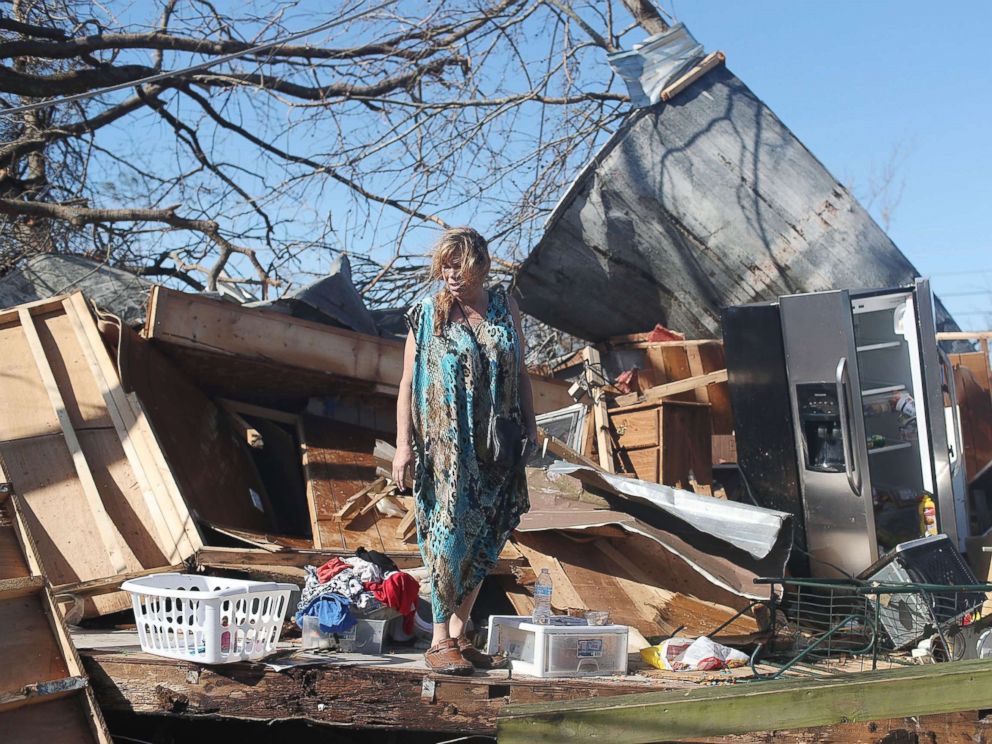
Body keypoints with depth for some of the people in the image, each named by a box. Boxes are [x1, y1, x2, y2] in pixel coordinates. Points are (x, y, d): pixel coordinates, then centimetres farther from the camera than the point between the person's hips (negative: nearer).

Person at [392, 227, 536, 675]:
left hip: (496, 448, 4)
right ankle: (440, 642, 1)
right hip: (445, 447, -4)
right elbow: (407, 383, -3)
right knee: (450, 536, -8)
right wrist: (404, 443, -10)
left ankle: (458, 635, 17)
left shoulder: (505, 308, 8)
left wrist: (529, 426, 8)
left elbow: (521, 373, 15)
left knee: (485, 540, 7)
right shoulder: (426, 314, -2)